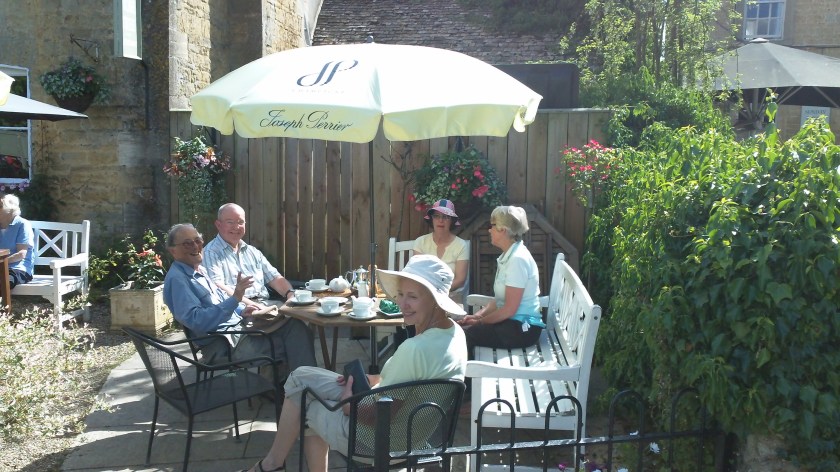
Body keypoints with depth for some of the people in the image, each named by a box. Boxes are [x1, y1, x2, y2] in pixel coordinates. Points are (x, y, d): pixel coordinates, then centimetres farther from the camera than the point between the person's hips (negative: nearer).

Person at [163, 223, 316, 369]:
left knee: (295, 326, -6)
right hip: (221, 346, -9)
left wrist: (241, 311, 8)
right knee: (287, 347, -18)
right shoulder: (177, 279, -14)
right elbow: (196, 321, -25)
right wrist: (234, 299, -31)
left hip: (238, 326, 9)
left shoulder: (200, 270, 16)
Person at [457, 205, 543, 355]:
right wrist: (478, 315, 1)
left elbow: (509, 309, -19)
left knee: (464, 334, -20)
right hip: (511, 322, 9)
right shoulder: (508, 256, 12)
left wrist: (480, 322, -10)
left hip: (522, 328, -9)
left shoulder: (518, 259, -18)